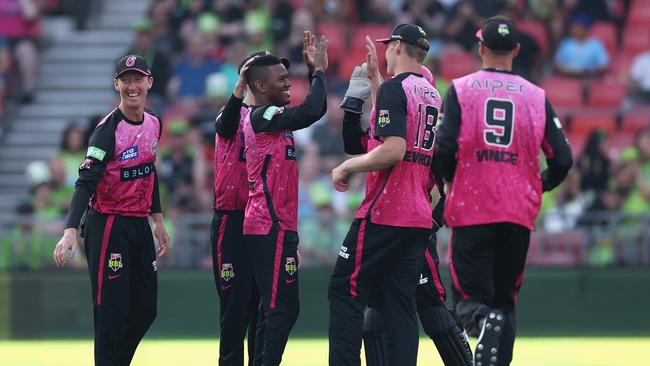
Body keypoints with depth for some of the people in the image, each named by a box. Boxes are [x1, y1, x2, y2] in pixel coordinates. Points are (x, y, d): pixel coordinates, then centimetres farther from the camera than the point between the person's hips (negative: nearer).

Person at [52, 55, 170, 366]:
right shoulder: (108, 129, -17)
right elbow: (86, 182, -25)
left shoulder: (154, 124, 6)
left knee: (145, 310, 12)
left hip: (140, 225, 8)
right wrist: (71, 231, -37)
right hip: (109, 226, -7)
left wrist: (158, 220, 20)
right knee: (112, 313, -9)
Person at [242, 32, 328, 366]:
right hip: (272, 228, -10)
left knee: (275, 306, 11)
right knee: (283, 307, -12)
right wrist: (319, 71, -12)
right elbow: (312, 112, -25)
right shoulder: (261, 117, -13)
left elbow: (315, 111, 23)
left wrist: (314, 70, 13)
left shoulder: (272, 117, 15)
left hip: (275, 226, 10)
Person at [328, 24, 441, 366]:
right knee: (400, 304, 7)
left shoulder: (393, 88, -9)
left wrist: (346, 166, -9)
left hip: (383, 214, -8)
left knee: (345, 289, -2)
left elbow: (392, 150, -20)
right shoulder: (431, 94, 16)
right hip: (419, 218, 8)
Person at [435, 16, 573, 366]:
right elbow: (562, 159, 1)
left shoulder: (460, 89, -1)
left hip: (471, 210, -2)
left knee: (469, 295, 0)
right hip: (520, 214, 2)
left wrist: (451, 181, 10)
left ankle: (483, 322, -33)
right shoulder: (536, 96, 5)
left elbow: (444, 149, -10)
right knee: (505, 298, 14)